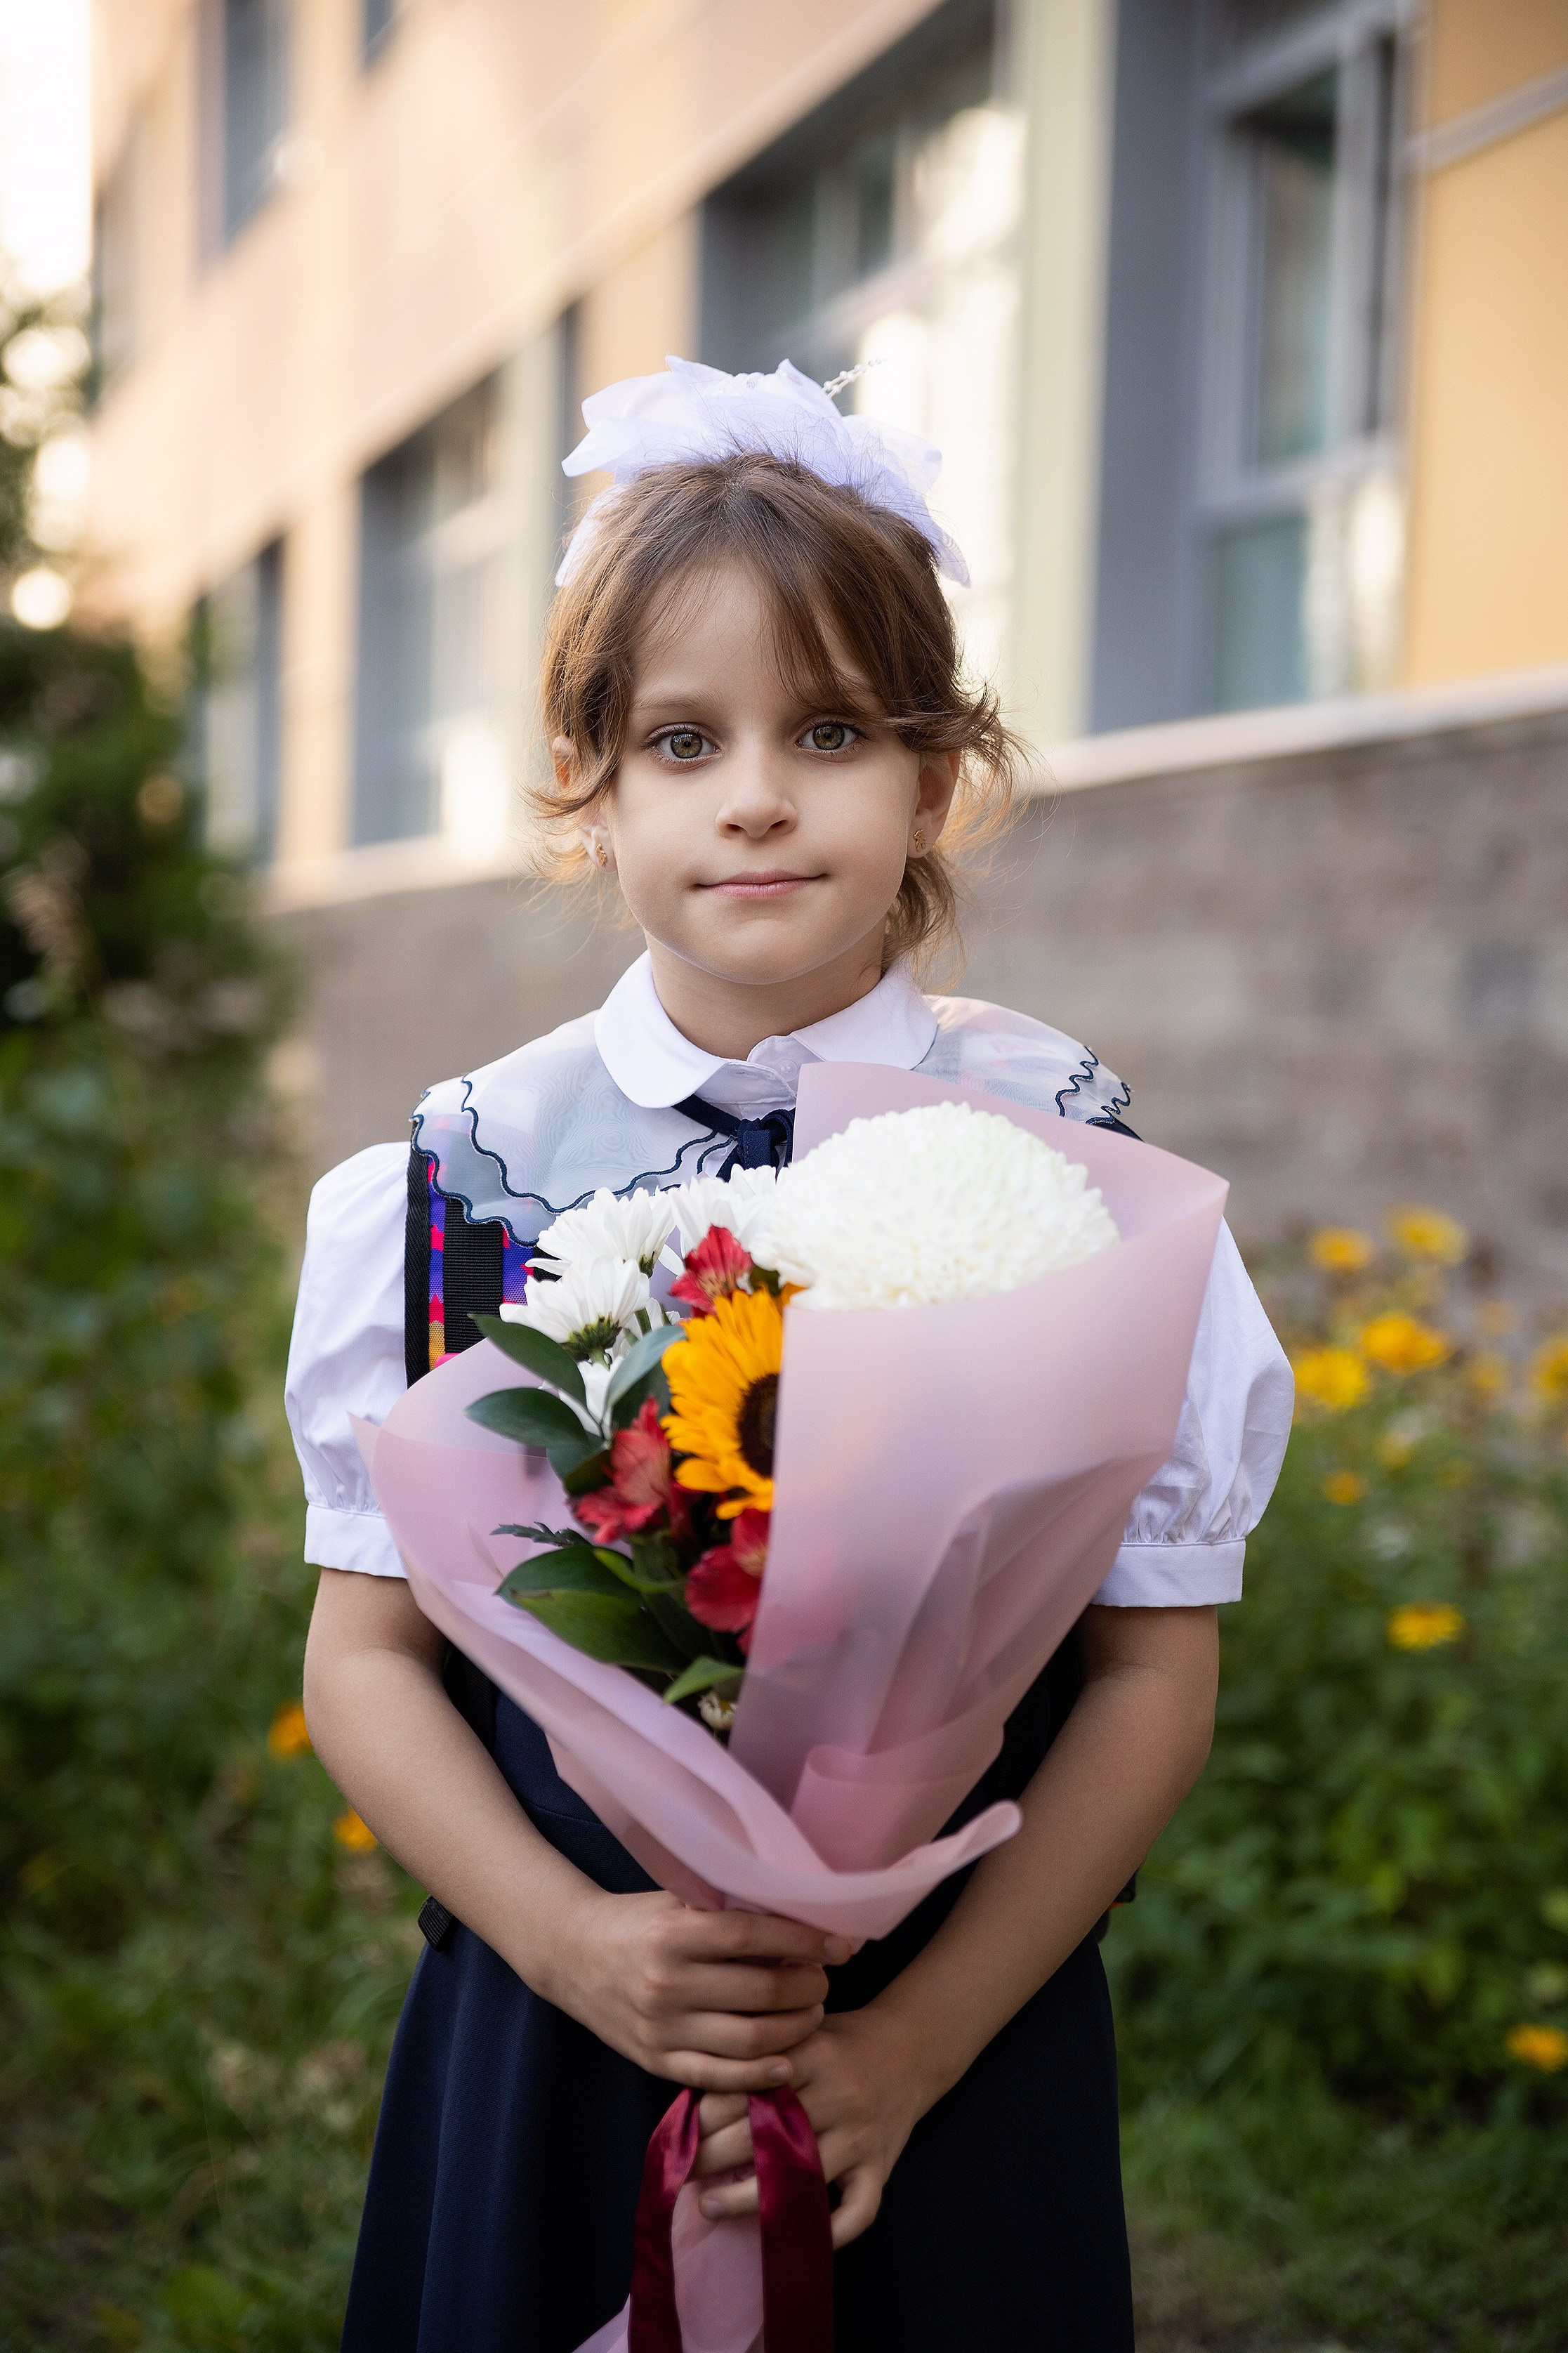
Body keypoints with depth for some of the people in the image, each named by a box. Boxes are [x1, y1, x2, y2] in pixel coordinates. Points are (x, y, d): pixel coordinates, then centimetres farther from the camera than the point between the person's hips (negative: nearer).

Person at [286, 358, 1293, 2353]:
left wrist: (915, 2037, -13)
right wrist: (570, 1940, -14)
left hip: (959, 2047, -1)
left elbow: (1155, 1668, -5)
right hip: (549, 2036, 1)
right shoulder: (467, 1172, -3)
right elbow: (369, 1650, 0)